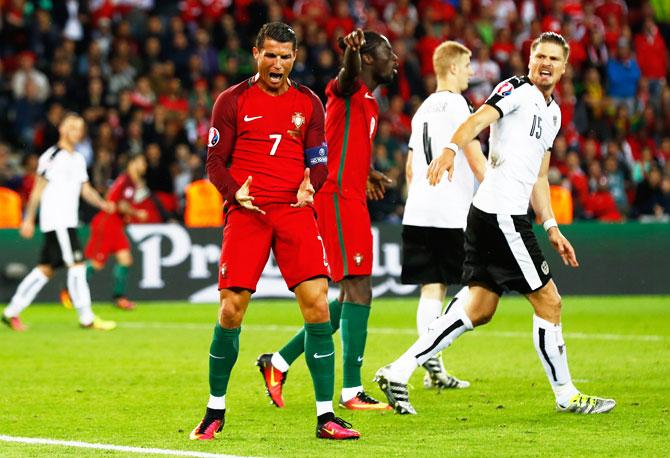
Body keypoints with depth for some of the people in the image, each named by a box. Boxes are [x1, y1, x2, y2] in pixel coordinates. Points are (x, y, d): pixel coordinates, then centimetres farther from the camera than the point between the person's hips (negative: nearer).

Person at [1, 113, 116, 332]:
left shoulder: (78, 159, 17)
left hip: (69, 221, 8)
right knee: (76, 265, -11)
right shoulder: (52, 156, -7)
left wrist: (102, 203, 0)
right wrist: (29, 219, -8)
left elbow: (85, 189, 19)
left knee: (46, 269, 8)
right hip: (55, 221, -8)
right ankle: (86, 318, -8)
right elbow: (38, 189, -6)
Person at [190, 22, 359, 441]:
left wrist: (309, 187, -9)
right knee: (231, 309, -6)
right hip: (246, 213, -2)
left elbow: (319, 162, 13)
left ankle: (325, 416, -5)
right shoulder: (233, 101, 6)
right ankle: (215, 412, 13)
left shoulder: (308, 103, 12)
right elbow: (215, 162, 5)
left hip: (295, 211, 2)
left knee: (317, 303, -11)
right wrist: (235, 193, -14)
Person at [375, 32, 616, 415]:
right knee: (549, 302, -2)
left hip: (500, 216, 10)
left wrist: (552, 229, 24)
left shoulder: (553, 113, 22)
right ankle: (566, 395, 9)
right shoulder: (517, 90, -5)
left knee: (478, 311, 9)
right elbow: (478, 120, -24)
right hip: (502, 214, -10)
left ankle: (399, 372, 8)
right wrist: (451, 150, -42)